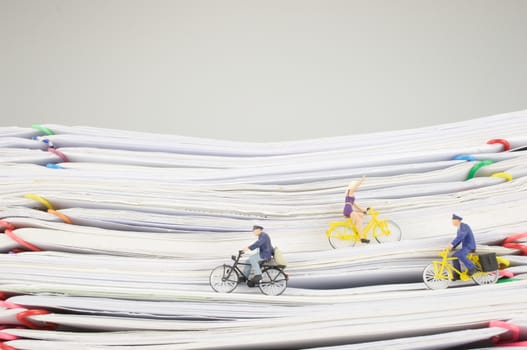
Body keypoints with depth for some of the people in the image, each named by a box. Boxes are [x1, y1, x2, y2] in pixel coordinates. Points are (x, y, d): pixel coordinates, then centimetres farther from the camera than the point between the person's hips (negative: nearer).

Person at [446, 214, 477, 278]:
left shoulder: (464, 226, -17)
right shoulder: (459, 228, 16)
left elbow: (460, 236, -33)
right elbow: (458, 240, 21)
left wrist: (451, 244, -38)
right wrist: (451, 247, 8)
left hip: (470, 246, -10)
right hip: (465, 246, 10)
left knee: (459, 255, -31)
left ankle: (472, 268, -16)